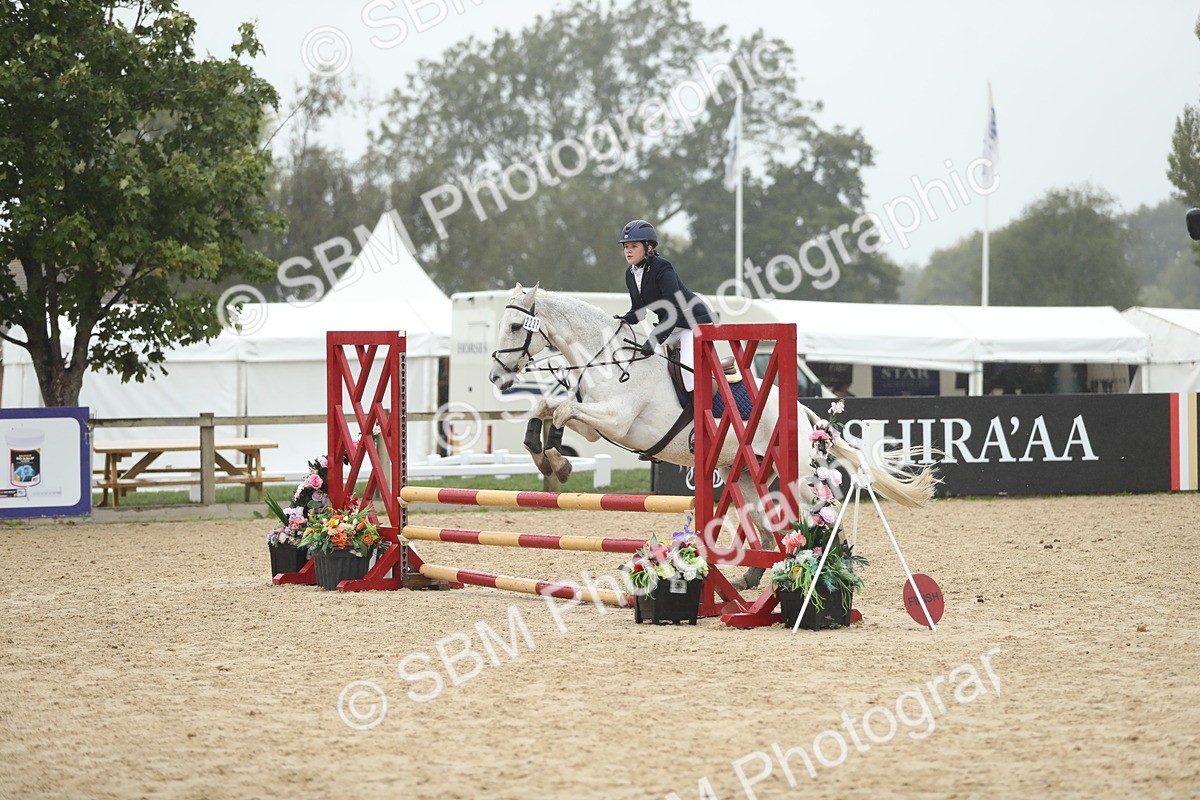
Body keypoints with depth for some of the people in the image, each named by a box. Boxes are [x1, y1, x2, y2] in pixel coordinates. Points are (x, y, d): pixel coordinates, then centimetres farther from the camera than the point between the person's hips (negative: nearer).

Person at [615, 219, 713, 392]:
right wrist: (624, 319, -15)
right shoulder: (631, 275, 0)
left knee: (688, 365, -26)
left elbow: (675, 310, -33)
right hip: (669, 325, 9)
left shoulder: (662, 268, -26)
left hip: (694, 320, -9)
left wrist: (654, 339, -40)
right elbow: (638, 312, 8)